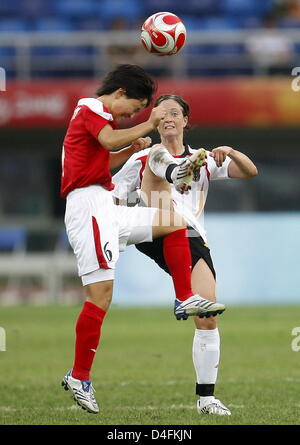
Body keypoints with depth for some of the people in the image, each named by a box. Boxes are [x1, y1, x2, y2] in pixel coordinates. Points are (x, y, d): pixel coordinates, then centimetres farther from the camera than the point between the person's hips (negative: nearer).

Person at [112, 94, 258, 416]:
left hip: (192, 242, 2)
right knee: (159, 158, -19)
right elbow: (110, 199, 12)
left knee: (208, 318, -10)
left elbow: (250, 172, 9)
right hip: (154, 239, -2)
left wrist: (230, 152, -10)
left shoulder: (203, 160, 19)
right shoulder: (142, 159, 15)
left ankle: (206, 397, 0)